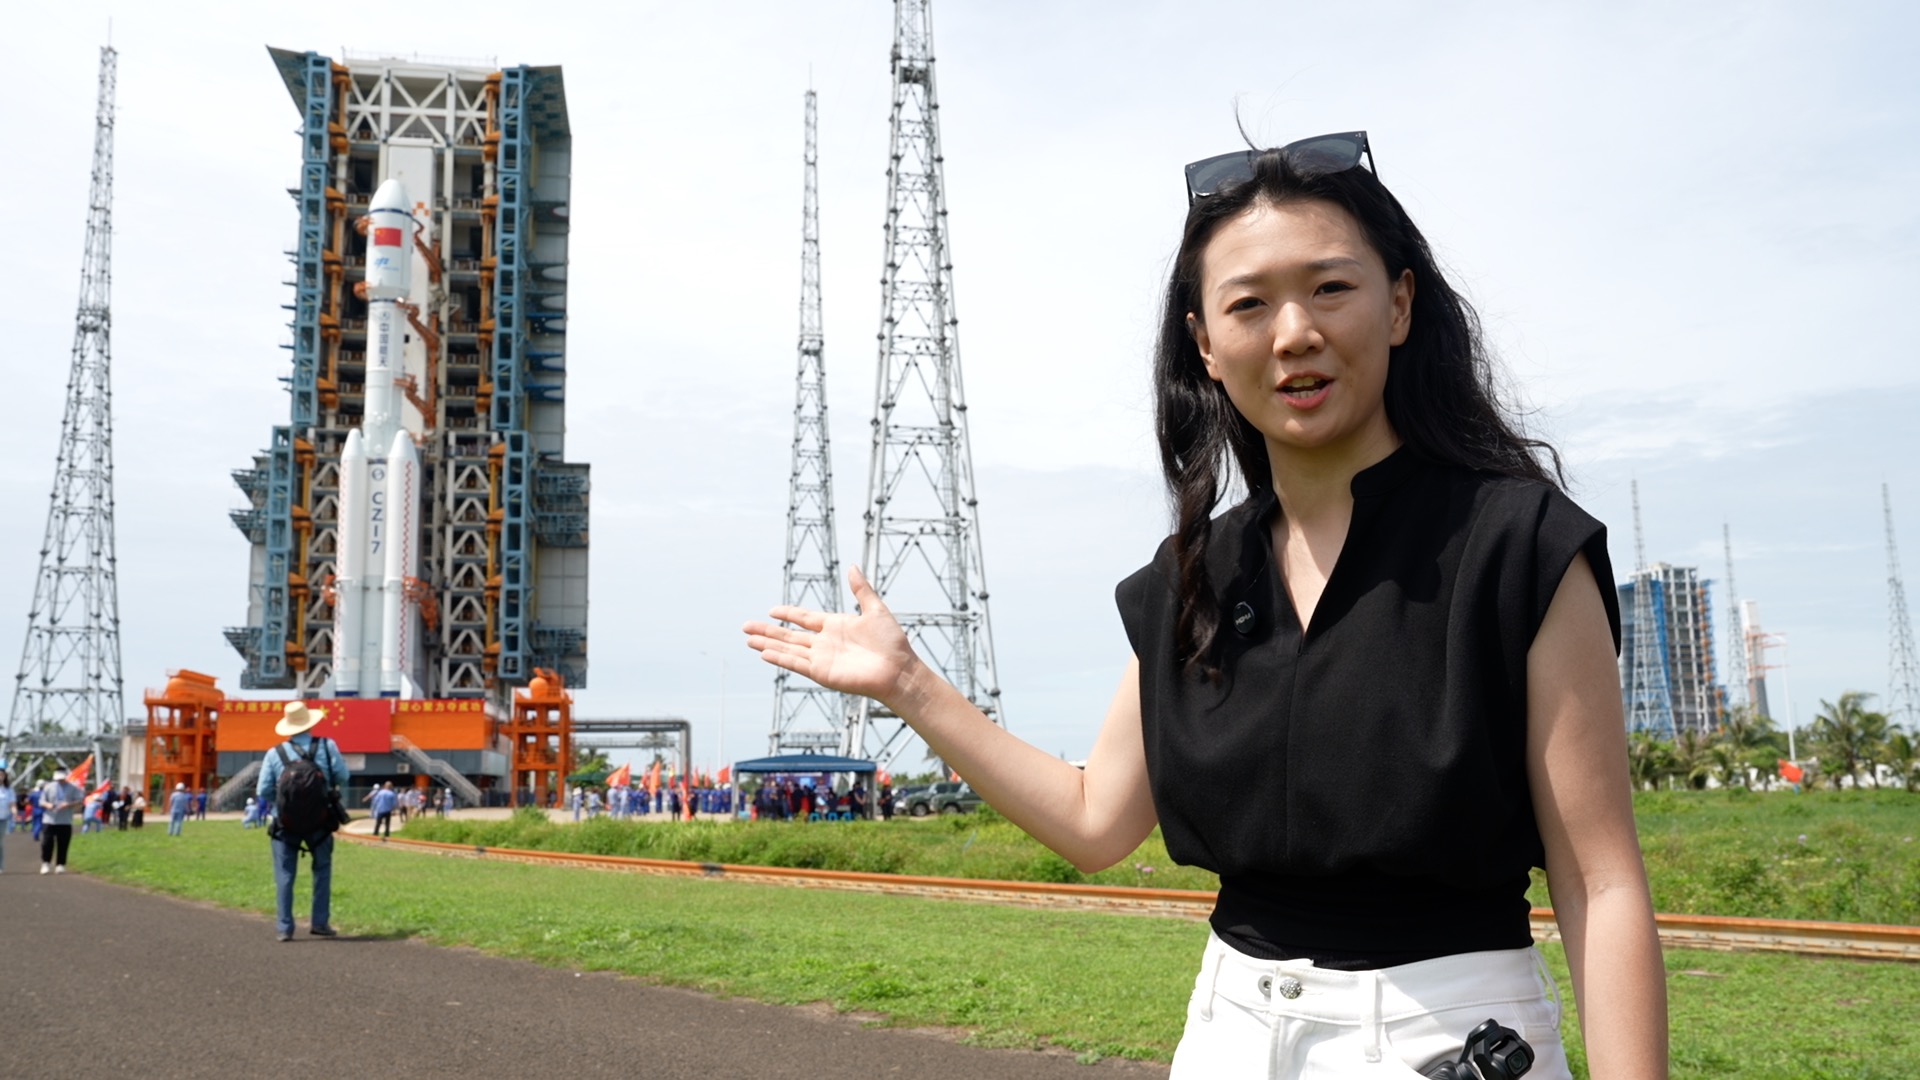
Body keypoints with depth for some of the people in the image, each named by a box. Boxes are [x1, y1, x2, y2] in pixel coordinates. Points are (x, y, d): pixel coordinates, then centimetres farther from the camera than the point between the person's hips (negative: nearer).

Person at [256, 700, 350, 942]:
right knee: (322, 869, 16)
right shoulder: (327, 747, -6)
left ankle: (285, 928, 5)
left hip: (285, 823, 0)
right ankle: (319, 922, 14)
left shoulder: (275, 754, -4)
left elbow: (263, 792, -4)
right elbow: (343, 777, -3)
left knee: (284, 875, 7)